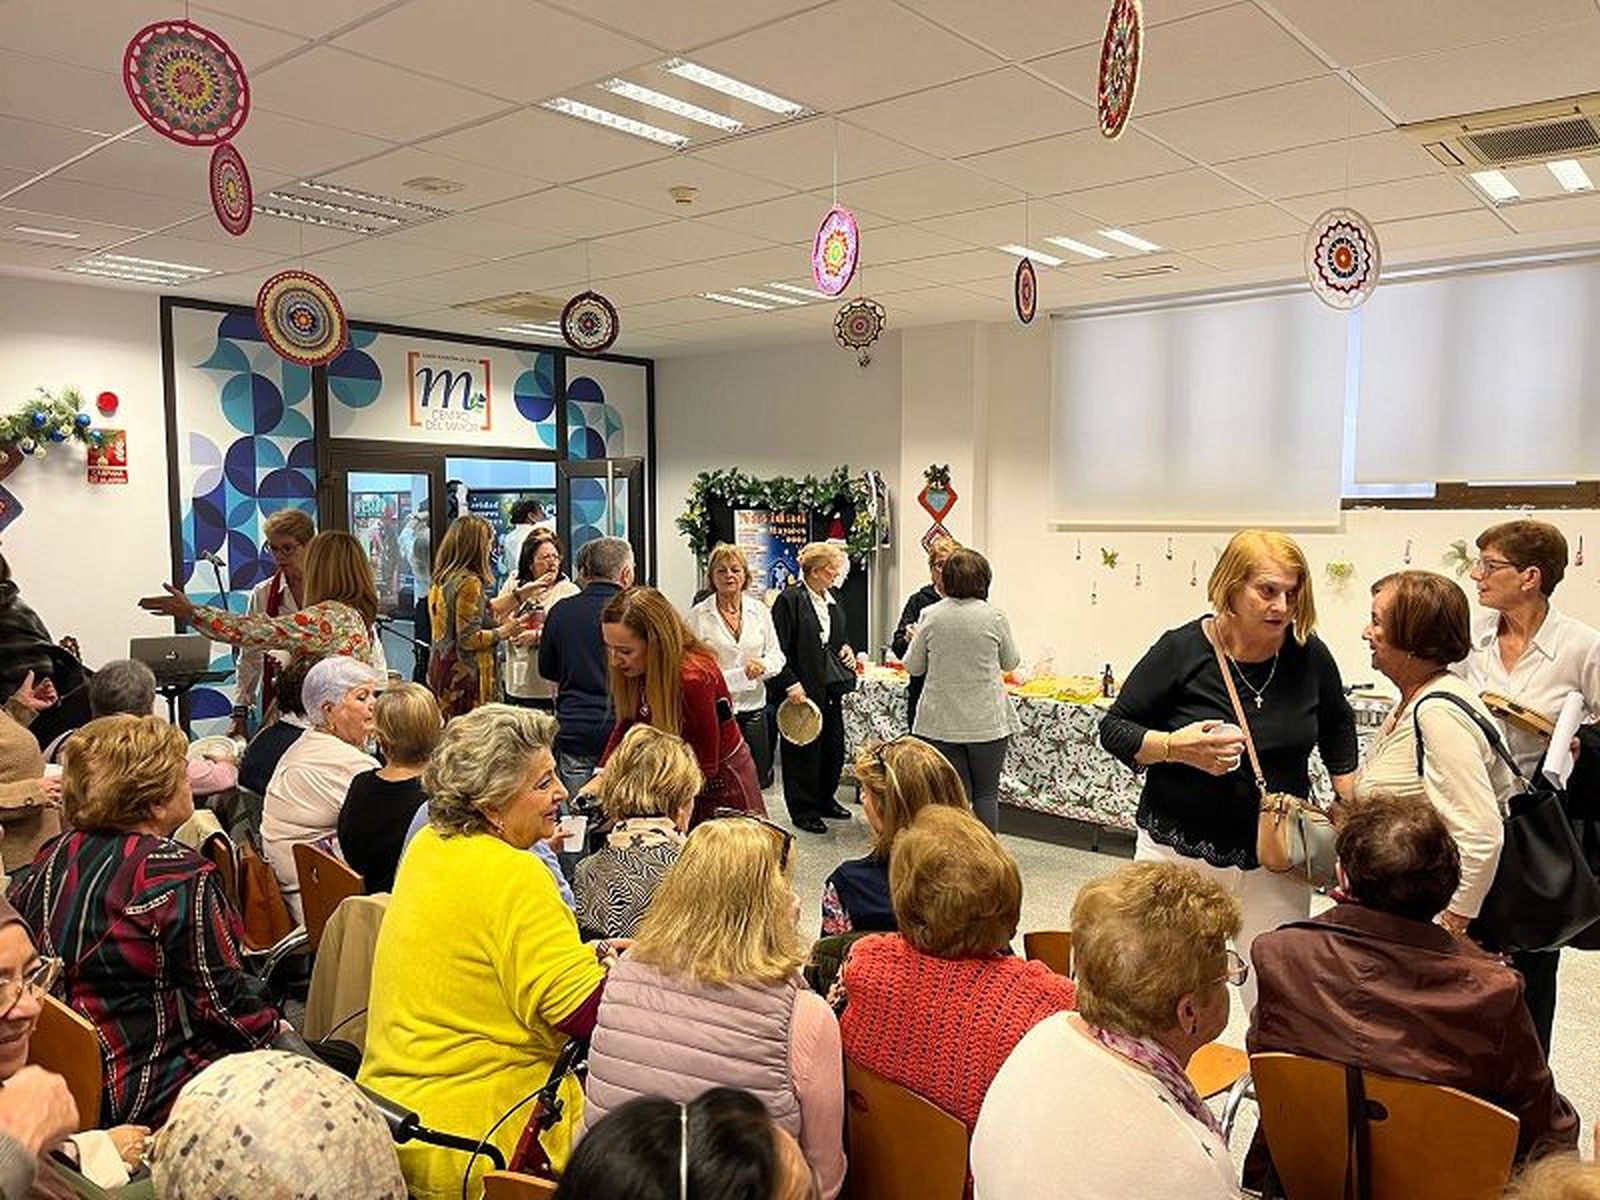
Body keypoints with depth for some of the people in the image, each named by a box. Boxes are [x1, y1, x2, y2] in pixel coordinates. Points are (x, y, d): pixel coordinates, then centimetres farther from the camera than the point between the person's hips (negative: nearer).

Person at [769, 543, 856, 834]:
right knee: (803, 751, 1)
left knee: (834, 747, 12)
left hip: (831, 690, 8)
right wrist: (790, 684, -20)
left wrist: (848, 652, 6)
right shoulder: (789, 600, -11)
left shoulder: (833, 603, 13)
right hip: (801, 691, -8)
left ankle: (825, 799, 30)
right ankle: (803, 810, 14)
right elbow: (778, 649, -14)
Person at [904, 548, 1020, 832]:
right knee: (987, 792, 12)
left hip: (941, 721, 1)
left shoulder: (930, 616, -6)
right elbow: (1010, 662, 7)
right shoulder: (994, 617, -9)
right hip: (986, 720, -1)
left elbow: (913, 667, 3)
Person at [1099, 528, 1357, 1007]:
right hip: (1180, 851, -2)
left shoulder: (1309, 655, 0)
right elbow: (1114, 728, -5)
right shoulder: (1182, 650, -10)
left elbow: (1337, 725, 20)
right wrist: (1175, 748, -22)